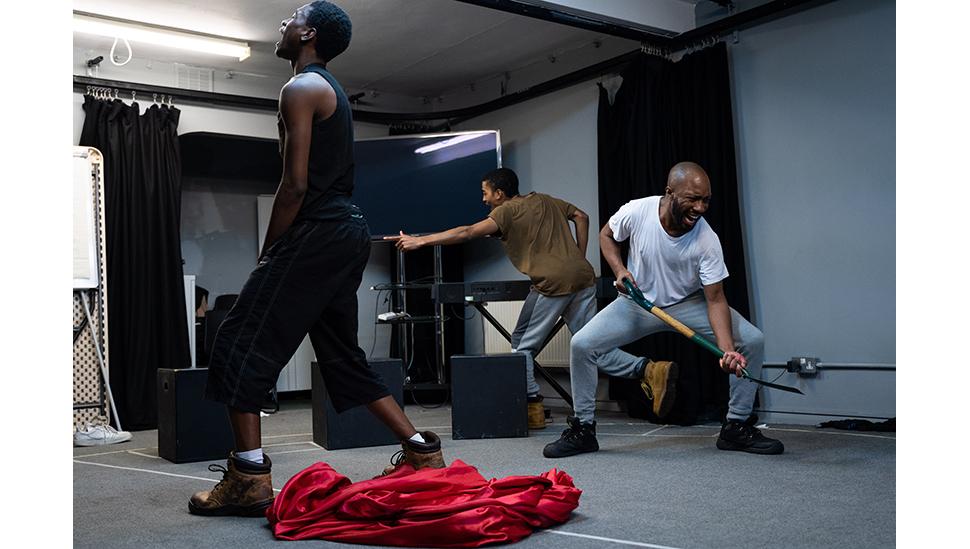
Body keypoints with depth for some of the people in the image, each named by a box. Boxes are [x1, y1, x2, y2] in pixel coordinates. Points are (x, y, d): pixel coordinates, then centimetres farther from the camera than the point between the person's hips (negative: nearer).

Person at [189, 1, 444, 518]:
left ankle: (249, 478, -8)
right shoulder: (333, 91, 23)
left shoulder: (300, 89, -7)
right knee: (342, 355, 15)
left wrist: (267, 253, -8)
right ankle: (420, 450, 15)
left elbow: (295, 184, -15)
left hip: (316, 233, -10)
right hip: (347, 230, 10)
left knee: (240, 343, -7)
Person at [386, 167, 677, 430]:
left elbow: (466, 233, -9)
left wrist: (419, 241, -5)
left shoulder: (506, 212, 1)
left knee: (523, 345, 9)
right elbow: (581, 216, 23)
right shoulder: (545, 200, 22)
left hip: (553, 283, -7)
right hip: (583, 276, 7)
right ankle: (649, 370, -8)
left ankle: (532, 407, 6)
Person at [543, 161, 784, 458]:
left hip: (688, 303, 0)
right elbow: (606, 236, -1)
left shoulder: (707, 241, -26)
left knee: (752, 340, -18)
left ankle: (737, 428, 0)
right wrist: (619, 269, -19)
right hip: (638, 302, 0)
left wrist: (728, 350, -38)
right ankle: (582, 430, 0)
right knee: (581, 345, -19)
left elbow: (715, 300, -24)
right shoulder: (636, 212, -24)